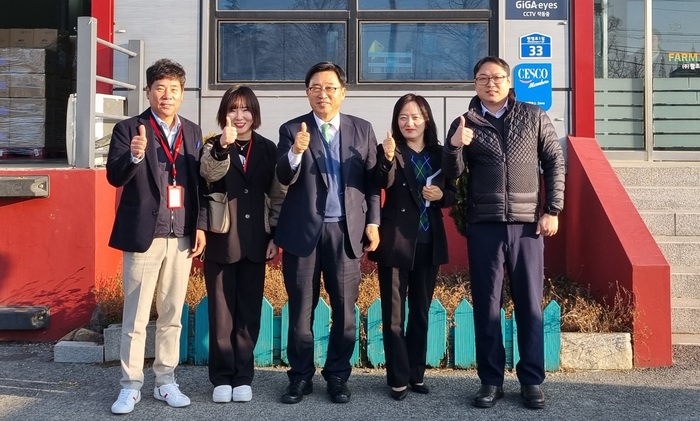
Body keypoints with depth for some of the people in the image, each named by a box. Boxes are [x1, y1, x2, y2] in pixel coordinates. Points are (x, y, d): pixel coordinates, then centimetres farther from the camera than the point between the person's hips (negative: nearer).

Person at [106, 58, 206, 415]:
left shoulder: (193, 132, 11)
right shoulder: (128, 129, -2)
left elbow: (199, 183, 11)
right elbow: (114, 177, -12)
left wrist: (200, 226, 4)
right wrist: (134, 156, -32)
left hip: (182, 237, 4)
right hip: (143, 235, -3)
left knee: (171, 315, 11)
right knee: (135, 317, 3)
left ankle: (165, 382, 21)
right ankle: (131, 386, 13)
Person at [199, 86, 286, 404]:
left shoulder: (268, 149, 6)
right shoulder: (213, 147, -1)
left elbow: (277, 196, 7)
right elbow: (210, 174, -23)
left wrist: (276, 236, 2)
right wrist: (224, 146, -42)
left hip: (254, 241, 2)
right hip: (221, 241, -2)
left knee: (249, 312, 8)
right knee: (221, 312, 4)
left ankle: (243, 377, 18)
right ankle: (222, 377, 14)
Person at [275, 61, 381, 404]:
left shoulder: (362, 129, 8)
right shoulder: (291, 129, 3)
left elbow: (372, 179, 7)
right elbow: (284, 179, -7)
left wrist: (372, 222, 0)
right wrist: (296, 152, -26)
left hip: (346, 230, 1)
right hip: (303, 230, -1)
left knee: (344, 309, 6)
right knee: (300, 309, 7)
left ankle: (337, 376, 19)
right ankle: (300, 376, 19)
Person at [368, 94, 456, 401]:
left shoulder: (439, 154, 8)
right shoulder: (389, 150, -4)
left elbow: (453, 194, 12)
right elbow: (382, 183, -22)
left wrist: (441, 195, -10)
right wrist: (388, 157, -39)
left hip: (429, 242, 4)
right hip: (395, 241, -4)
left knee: (421, 311, 13)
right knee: (394, 314, 1)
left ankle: (416, 374, 23)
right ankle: (398, 379, 9)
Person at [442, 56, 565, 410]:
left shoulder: (534, 116, 7)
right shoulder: (464, 123, 6)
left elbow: (554, 162, 8)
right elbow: (452, 174, 4)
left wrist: (552, 210, 0)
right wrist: (454, 146, -17)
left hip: (528, 223, 0)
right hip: (484, 225, 0)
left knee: (529, 303, 4)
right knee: (486, 304, 4)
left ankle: (532, 381, 15)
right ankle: (490, 380, 15)